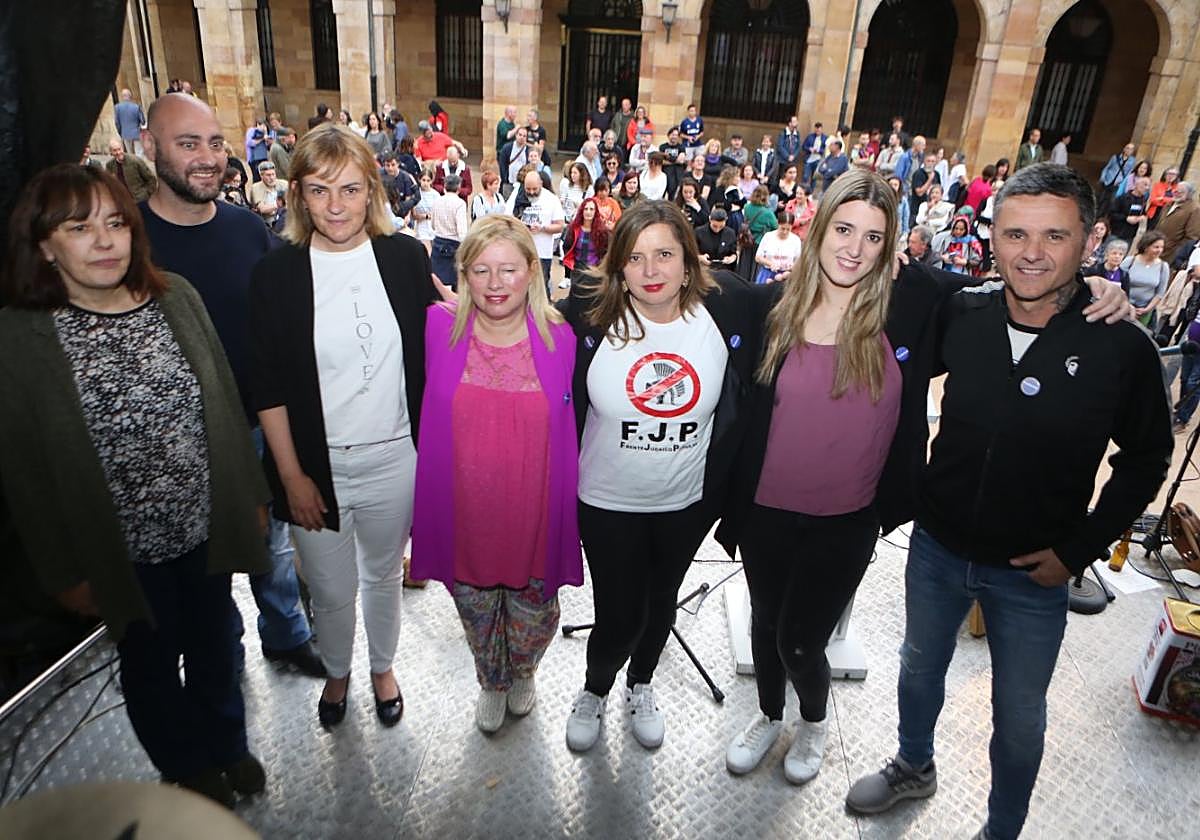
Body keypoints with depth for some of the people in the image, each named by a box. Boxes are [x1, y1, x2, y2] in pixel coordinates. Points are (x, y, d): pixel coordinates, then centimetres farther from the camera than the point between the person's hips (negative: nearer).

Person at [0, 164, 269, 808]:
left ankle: (226, 744, 51)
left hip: (207, 527, 3)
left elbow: (226, 402, 1)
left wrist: (250, 494, 5)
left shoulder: (176, 298, -7)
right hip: (124, 551, -2)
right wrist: (65, 573, -5)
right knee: (150, 663, 21)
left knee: (214, 646, 23)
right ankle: (187, 768, 48)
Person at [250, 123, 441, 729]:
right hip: (317, 464, -1)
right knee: (331, 589, 15)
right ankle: (336, 671, 46)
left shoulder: (405, 258, -4)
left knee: (383, 575, 20)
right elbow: (268, 389, -5)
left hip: (394, 458, 1)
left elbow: (428, 356, 3)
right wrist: (292, 476, -7)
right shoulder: (275, 274, -8)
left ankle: (383, 666, 47)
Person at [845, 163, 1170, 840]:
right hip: (936, 548, 3)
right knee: (920, 667, 25)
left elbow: (1147, 456, -4)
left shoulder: (1123, 347, -17)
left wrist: (1080, 548, -9)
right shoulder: (961, 318, -11)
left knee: (1019, 716, 18)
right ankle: (915, 767, 55)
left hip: (1033, 574, -2)